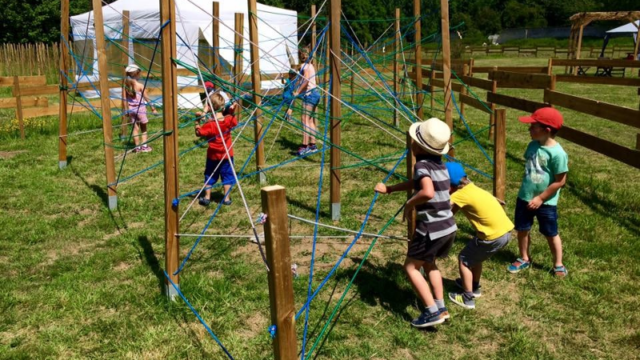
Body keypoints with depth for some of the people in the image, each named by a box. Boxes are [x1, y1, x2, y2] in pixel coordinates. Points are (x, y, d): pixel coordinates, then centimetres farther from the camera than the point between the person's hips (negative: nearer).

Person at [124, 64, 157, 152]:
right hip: (140, 108, -4)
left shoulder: (126, 85, -1)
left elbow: (125, 99, 3)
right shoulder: (140, 85, -12)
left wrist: (126, 110, 12)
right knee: (143, 128, 9)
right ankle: (144, 146, 7)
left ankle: (137, 147, 12)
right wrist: (153, 108, -1)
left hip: (131, 109, 4)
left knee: (135, 128, 10)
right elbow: (146, 98, -8)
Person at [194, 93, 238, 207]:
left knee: (210, 175, 13)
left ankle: (207, 197, 16)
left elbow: (199, 132, -11)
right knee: (227, 174, 9)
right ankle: (226, 198, 9)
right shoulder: (229, 119, -9)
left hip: (213, 155, -1)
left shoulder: (210, 124, -18)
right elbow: (235, 122, 13)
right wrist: (233, 112, 11)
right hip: (227, 154, 2)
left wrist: (197, 122, -11)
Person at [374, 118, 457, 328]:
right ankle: (441, 307, 26)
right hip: (448, 227, 8)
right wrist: (389, 189, 29)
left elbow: (428, 192, -36)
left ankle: (432, 312, 2)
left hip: (431, 229, -8)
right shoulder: (439, 163, 9)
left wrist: (409, 204, -18)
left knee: (411, 267, 7)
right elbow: (417, 183, 24)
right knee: (429, 264, 27)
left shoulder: (422, 164, -17)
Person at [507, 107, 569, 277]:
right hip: (524, 197, 6)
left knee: (551, 234, 10)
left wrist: (540, 198, -15)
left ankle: (558, 264, 27)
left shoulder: (557, 153, -22)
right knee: (522, 229, 16)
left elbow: (560, 181, -17)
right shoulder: (533, 145, -2)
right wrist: (526, 189, 10)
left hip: (545, 202, -6)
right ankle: (524, 259, 36)